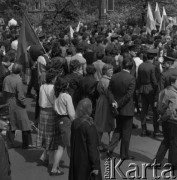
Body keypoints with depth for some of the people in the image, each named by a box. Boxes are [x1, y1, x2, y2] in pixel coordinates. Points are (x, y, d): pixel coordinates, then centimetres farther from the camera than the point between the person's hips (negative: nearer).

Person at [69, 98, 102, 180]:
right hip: (86, 161, -7)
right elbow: (92, 148, -19)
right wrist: (95, 166, -13)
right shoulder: (89, 126, -22)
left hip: (75, 160, 7)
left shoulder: (74, 123, -2)